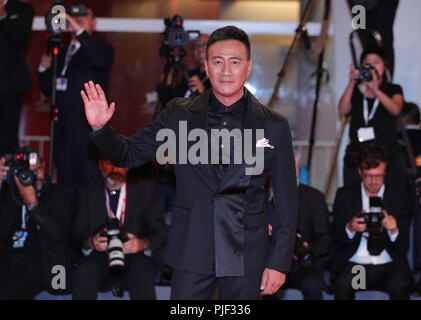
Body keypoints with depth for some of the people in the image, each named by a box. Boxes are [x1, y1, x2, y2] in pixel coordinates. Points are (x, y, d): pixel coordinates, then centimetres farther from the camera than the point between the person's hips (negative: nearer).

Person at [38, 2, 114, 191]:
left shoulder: (101, 50, 4)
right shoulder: (61, 53, 21)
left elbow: (101, 61, -22)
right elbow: (48, 91, 20)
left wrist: (79, 31, -23)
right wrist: (45, 68, 2)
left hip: (88, 128, -6)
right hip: (63, 126, 6)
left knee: (88, 177, -10)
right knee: (65, 180, 6)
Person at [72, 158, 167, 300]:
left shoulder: (146, 189, 9)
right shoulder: (87, 192, 12)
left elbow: (160, 232, 3)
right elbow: (78, 236, 7)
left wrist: (143, 244, -21)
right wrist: (90, 242, -18)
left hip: (136, 257, -1)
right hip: (100, 258, 1)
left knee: (141, 273, -36)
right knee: (83, 273, -33)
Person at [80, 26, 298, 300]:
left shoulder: (274, 126, 0)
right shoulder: (180, 114, 2)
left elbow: (286, 202, 2)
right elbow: (129, 154, 8)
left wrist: (279, 263, -1)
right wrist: (100, 127, -12)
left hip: (247, 257, 0)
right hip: (191, 254, 0)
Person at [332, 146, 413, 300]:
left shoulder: (399, 199, 9)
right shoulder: (344, 195, 10)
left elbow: (403, 249, 6)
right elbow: (337, 240, 5)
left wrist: (394, 231, -17)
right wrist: (350, 228, -18)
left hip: (388, 265, 0)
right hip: (354, 264, 0)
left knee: (399, 285, -32)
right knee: (343, 283, -33)